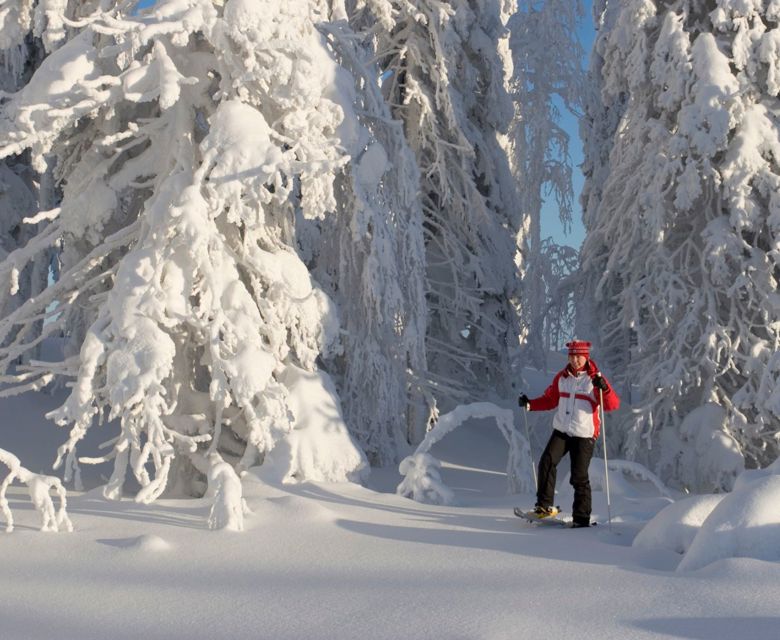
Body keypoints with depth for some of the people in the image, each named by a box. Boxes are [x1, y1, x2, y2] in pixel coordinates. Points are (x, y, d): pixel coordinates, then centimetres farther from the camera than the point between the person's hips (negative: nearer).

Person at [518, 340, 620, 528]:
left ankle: (581, 518, 6)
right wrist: (530, 404, 3)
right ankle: (545, 506, -7)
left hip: (584, 435, -4)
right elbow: (550, 399, 18)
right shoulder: (561, 377, 9)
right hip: (561, 431, 4)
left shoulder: (594, 379, -4)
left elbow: (613, 405, -12)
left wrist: (604, 388, -31)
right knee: (547, 462, -15)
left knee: (579, 477, -4)